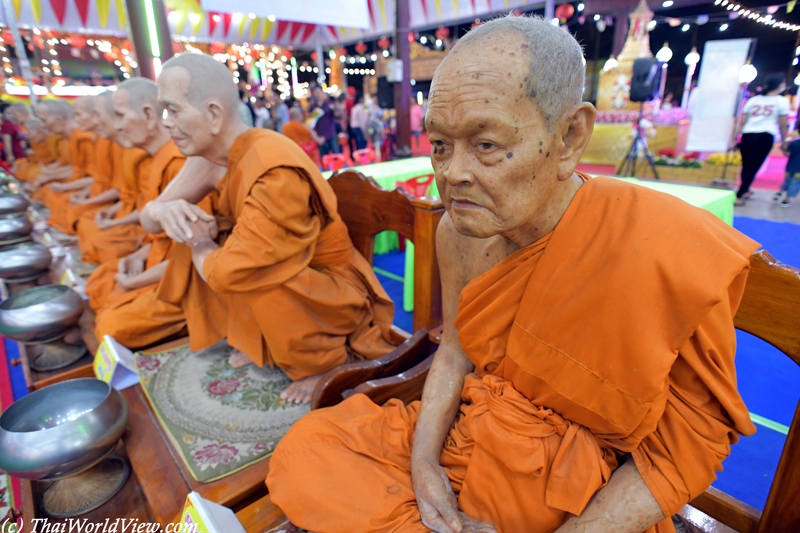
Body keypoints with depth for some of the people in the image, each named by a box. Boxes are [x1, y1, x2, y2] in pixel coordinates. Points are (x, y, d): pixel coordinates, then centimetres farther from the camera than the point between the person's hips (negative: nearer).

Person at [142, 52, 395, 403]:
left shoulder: (276, 172, -31)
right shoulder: (214, 157, -3)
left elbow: (225, 273, -33)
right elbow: (148, 220, 5)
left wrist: (200, 241, -11)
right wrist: (165, 209, -19)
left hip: (334, 292, -7)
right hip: (287, 279, 8)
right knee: (197, 253, -3)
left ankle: (326, 361, -7)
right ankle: (256, 341, 12)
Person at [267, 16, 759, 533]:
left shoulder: (667, 255, -24)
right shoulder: (456, 231, -8)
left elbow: (683, 452, -14)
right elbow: (455, 350, 5)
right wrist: (423, 460, -7)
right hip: (464, 430, 5)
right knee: (304, 453, -5)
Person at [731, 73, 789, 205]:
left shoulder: (753, 100, 14)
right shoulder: (782, 101, 5)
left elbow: (742, 122, 10)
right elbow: (782, 125, 5)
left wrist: (734, 138, 14)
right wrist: (784, 141, 15)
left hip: (747, 135, 4)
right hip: (765, 137, -3)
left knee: (746, 165, 14)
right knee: (753, 167, -3)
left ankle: (745, 191, 30)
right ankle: (739, 197, -7)